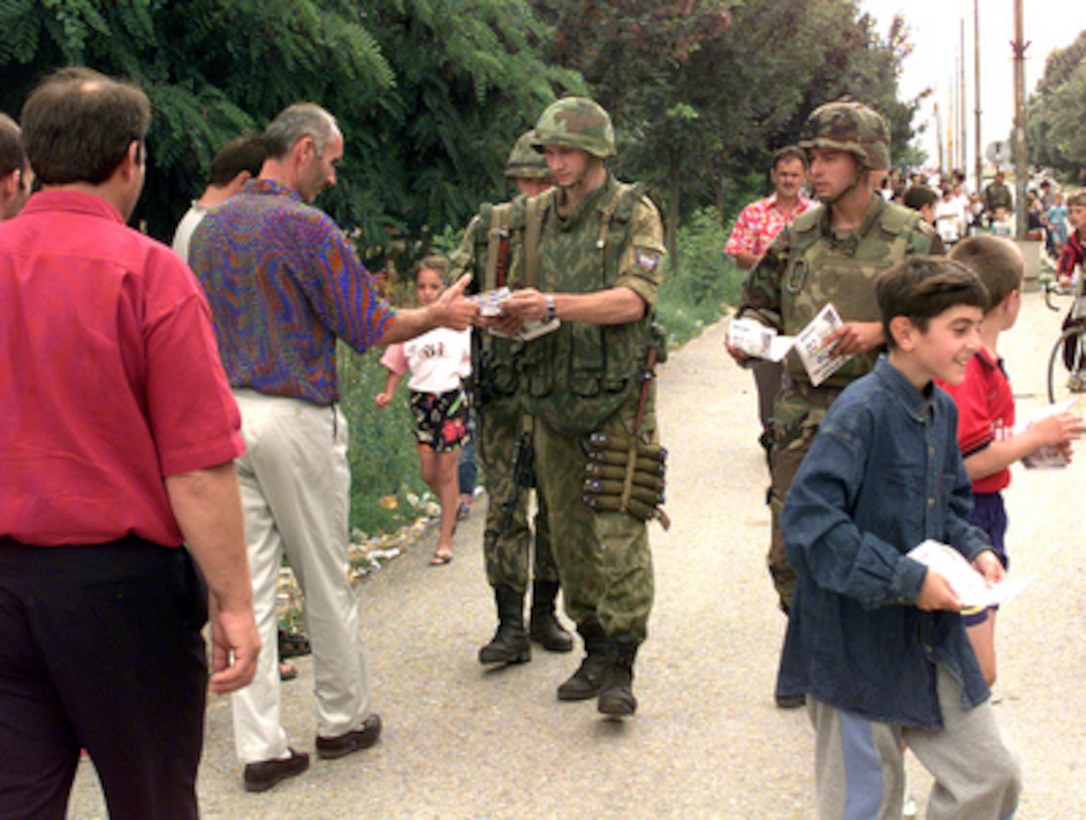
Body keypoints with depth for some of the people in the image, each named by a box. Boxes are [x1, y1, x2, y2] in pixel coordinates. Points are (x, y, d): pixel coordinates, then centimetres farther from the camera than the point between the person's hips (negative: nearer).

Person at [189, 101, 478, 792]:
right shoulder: (308, 227, -11)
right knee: (325, 580, 9)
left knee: (247, 583, 5)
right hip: (293, 418, -6)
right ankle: (344, 719, 23)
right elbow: (369, 327, -9)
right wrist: (440, 314, 5)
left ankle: (260, 747, 8)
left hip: (222, 415, 6)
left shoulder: (210, 226, 11)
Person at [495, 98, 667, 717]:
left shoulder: (635, 213, -2)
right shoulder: (540, 216, 13)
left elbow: (634, 299, -15)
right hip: (552, 391, 6)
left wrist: (553, 306, -24)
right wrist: (508, 315, -6)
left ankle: (620, 665, -5)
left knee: (618, 531, -9)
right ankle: (594, 649, 20)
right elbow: (524, 301, 18)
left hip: (617, 393, -6)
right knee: (569, 529, 9)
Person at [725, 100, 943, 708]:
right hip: (804, 413, 4)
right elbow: (761, 301, 18)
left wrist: (879, 331, -19)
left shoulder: (913, 239, -3)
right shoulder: (798, 236, 8)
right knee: (791, 548, 5)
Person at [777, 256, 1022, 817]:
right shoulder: (861, 413, -21)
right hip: (860, 640, -8)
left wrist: (974, 550, -1)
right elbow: (809, 521, -27)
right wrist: (908, 579, -24)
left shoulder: (942, 411, 5)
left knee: (992, 775, 13)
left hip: (932, 637, 8)